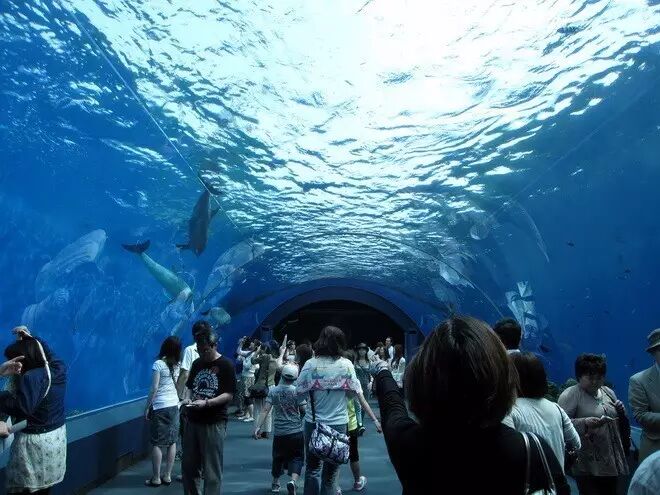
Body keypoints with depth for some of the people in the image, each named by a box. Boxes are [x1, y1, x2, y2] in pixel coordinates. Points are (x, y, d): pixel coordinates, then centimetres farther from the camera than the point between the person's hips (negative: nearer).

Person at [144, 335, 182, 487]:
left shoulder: (158, 364, -12)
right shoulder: (177, 365, 4)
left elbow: (154, 389, -14)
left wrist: (147, 407, -6)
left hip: (160, 407, -5)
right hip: (174, 405, 5)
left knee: (157, 443, 2)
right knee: (172, 441, 8)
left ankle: (156, 478, 7)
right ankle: (167, 476, 14)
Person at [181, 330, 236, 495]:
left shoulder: (225, 365, -8)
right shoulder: (197, 363, 9)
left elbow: (229, 395, -13)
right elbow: (189, 386, 18)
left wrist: (206, 403, -23)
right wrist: (187, 398, -3)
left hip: (214, 423, -6)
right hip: (193, 420, 6)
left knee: (212, 469, 1)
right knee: (188, 465, 14)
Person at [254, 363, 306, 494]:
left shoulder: (273, 391, -4)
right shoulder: (297, 391, -10)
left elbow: (265, 410, -8)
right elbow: (304, 410, -9)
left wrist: (258, 427, -7)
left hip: (279, 432, 3)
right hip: (296, 431, -3)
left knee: (278, 457, 21)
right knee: (297, 457, 7)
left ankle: (275, 483, 33)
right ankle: (293, 480, -15)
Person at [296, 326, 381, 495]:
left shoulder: (311, 364, -8)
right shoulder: (346, 365, -7)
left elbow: (300, 393, -4)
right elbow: (359, 396, -5)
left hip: (313, 422, 0)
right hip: (338, 424, 0)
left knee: (312, 468, 20)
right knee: (329, 474, 13)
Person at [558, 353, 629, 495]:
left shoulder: (608, 392, 12)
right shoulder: (570, 395, -11)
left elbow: (617, 420, 23)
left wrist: (621, 412, 3)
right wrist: (584, 423, -29)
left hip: (612, 460, 7)